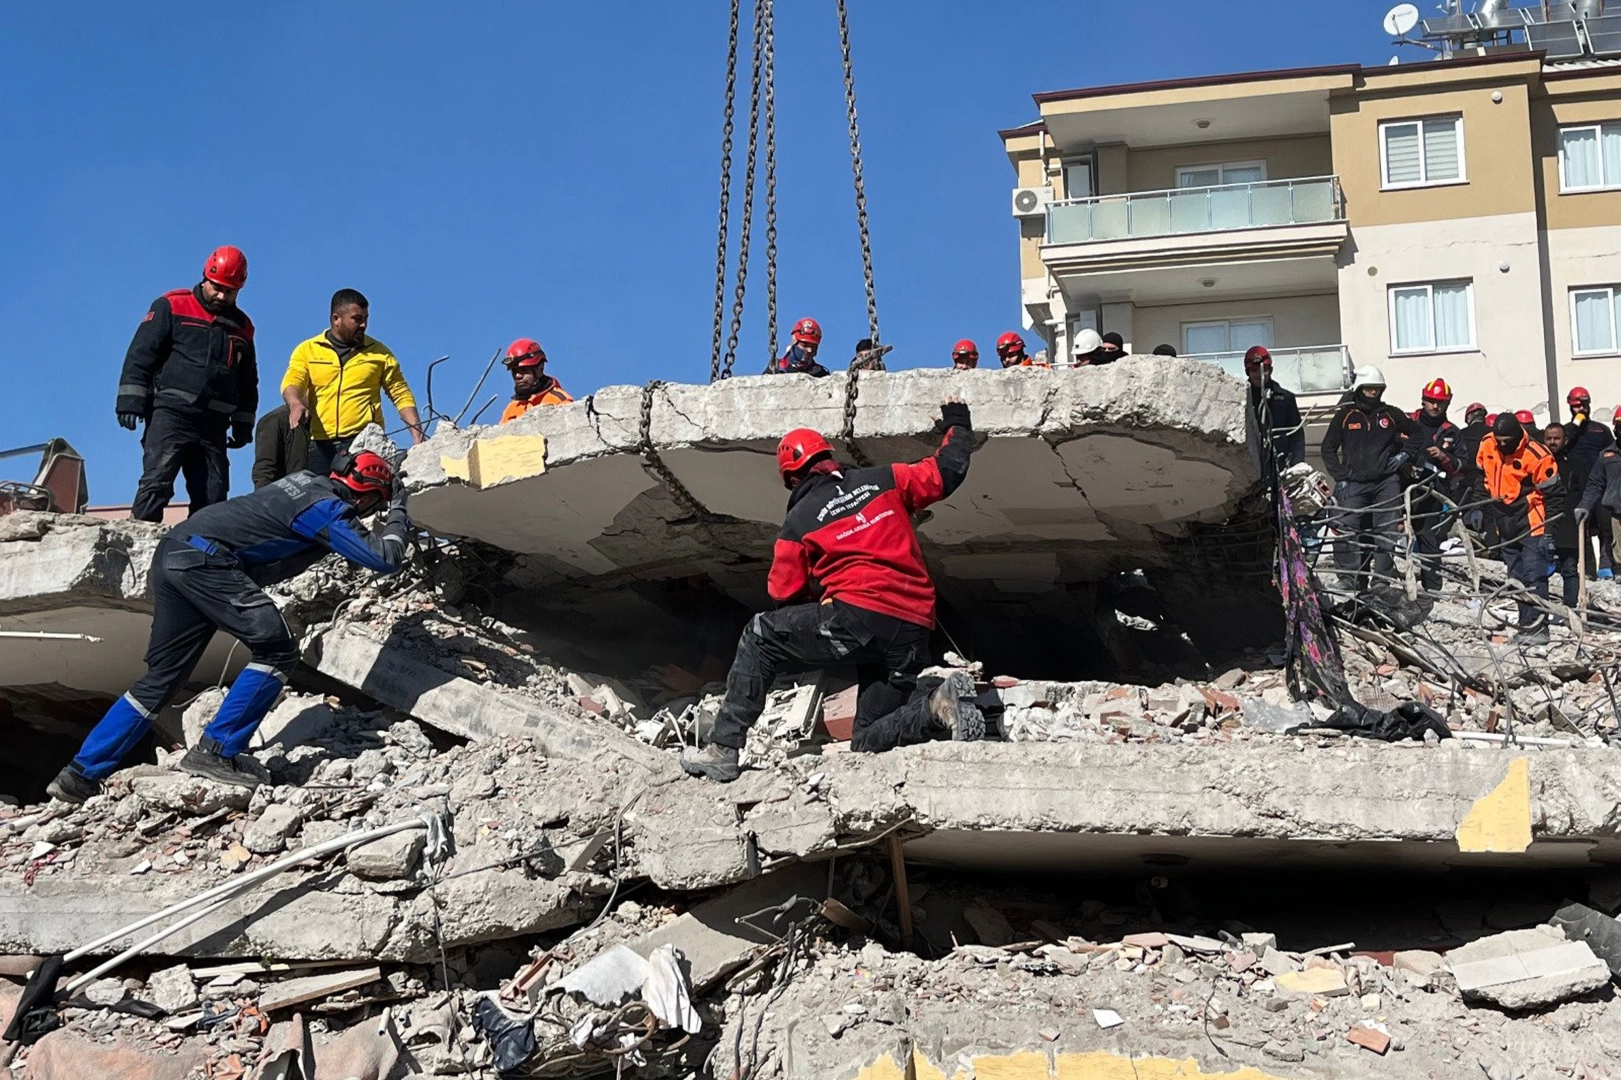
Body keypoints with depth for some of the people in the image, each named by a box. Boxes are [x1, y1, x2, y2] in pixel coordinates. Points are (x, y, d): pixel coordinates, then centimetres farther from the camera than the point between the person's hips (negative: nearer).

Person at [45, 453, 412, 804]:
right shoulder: (327, 508, -7)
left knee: (162, 678, 14)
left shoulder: (310, 482, 18)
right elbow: (384, 559, -9)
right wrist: (398, 518, 8)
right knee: (276, 651, -10)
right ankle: (215, 751, -9)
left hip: (173, 552, 10)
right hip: (204, 559, -10)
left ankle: (80, 773, 16)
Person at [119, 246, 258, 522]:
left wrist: (243, 425, 21)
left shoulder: (242, 326, 17)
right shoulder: (172, 307, 4)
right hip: (170, 414, -5)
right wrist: (131, 402, -10)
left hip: (213, 425, 5)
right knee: (157, 482, -16)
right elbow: (140, 354, -1)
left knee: (213, 496, 1)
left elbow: (248, 383, 26)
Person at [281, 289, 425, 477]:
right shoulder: (307, 350, 12)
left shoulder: (379, 353, 13)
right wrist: (295, 404, -26)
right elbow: (291, 383, -1)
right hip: (319, 444, 1)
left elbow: (401, 394, 12)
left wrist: (417, 432, -2)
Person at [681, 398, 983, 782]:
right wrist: (957, 424, 38)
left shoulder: (798, 522, 7)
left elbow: (786, 596, 12)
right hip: (913, 634, 5)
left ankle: (723, 750, 3)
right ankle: (936, 704, -14)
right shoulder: (884, 479, 15)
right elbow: (946, 472, 20)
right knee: (868, 743, 15)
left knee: (760, 637, 14)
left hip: (859, 618, -5)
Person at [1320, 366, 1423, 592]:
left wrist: (1405, 455, 7)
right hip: (1354, 484, -1)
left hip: (1387, 482, 1)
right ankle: (1352, 581, -3)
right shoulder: (1345, 415, 7)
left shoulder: (1391, 414, 10)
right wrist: (1340, 475, 0)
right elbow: (1328, 448, 11)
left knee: (1386, 535, -2)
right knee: (1349, 534, -8)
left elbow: (1417, 433, 22)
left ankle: (1382, 582, 2)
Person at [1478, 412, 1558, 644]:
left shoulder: (1536, 456, -17)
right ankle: (1527, 624, 19)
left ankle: (1536, 627, -10)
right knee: (1517, 578, 12)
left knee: (1534, 577, -10)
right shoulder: (1487, 447, 1)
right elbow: (1482, 477, 19)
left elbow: (1551, 491, -12)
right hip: (1506, 526, 7)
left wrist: (1551, 530, -12)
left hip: (1531, 524, -7)